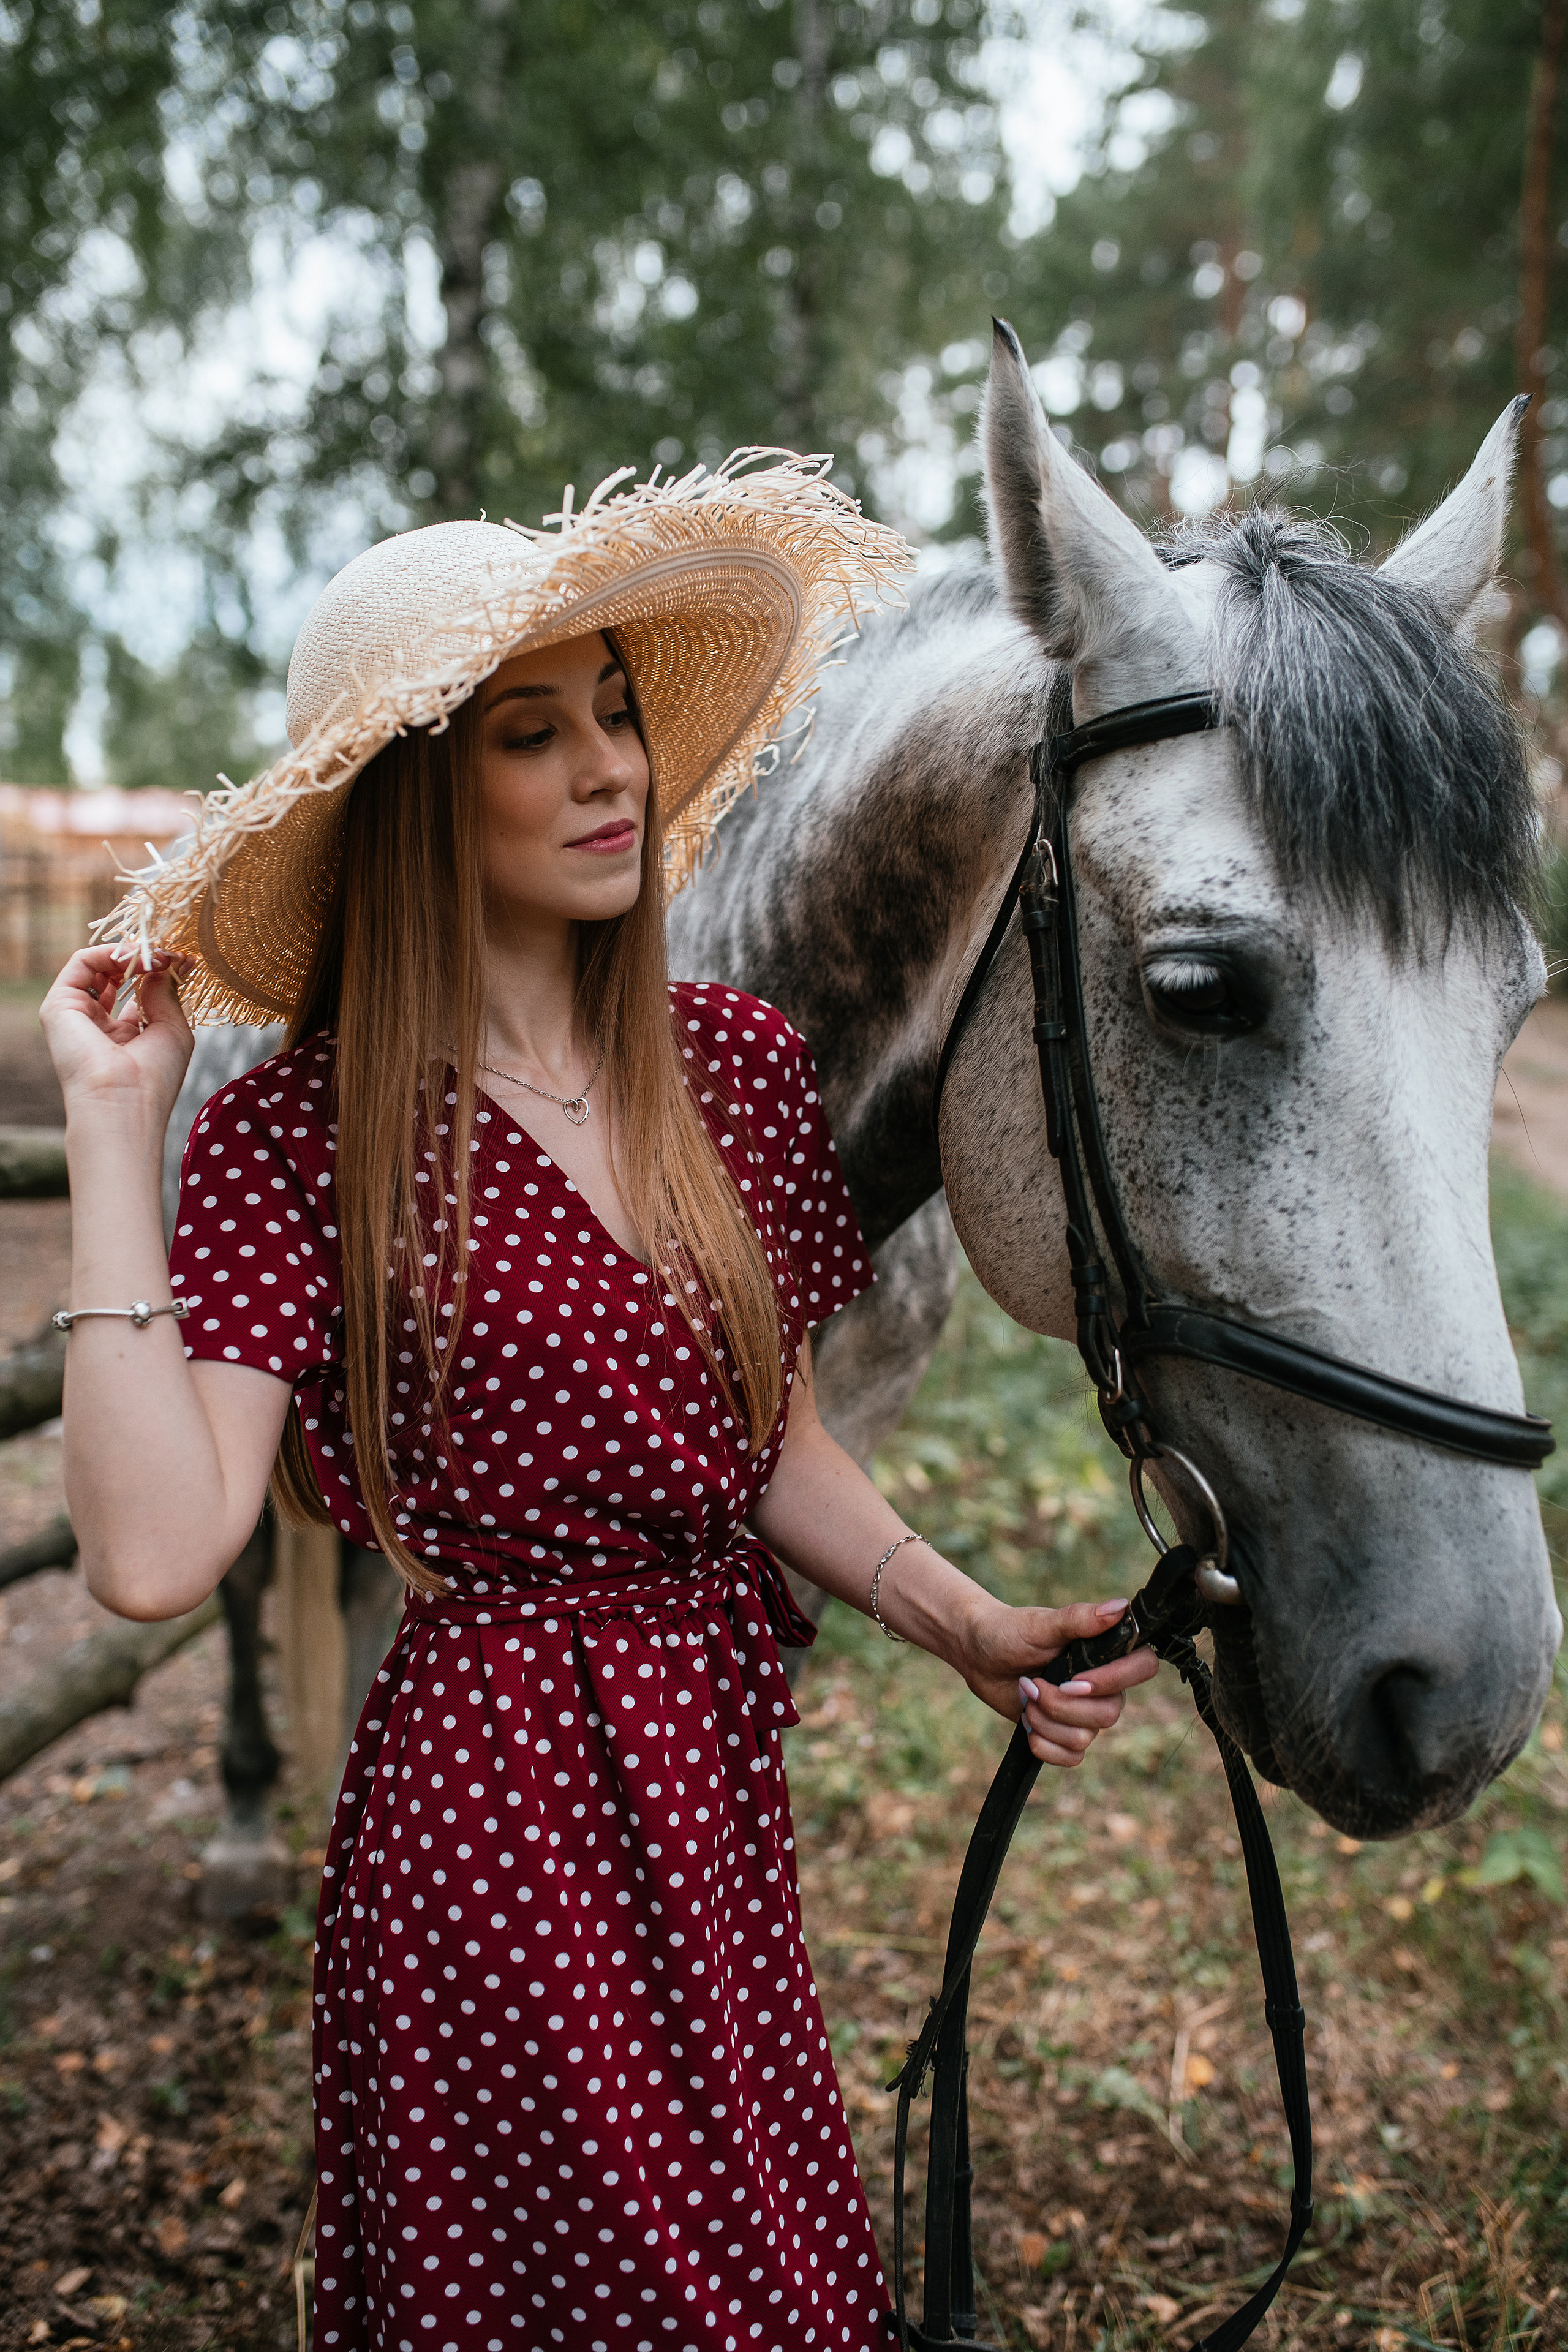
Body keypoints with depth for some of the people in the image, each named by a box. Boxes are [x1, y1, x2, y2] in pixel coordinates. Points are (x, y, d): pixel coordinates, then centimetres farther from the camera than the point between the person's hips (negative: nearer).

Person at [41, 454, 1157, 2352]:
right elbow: (155, 1552, -23)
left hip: (722, 1783, 5)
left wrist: (966, 1627, -4)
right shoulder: (295, 1140, -11)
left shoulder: (738, 1063, 3)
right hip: (492, 1810, -5)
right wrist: (112, 1130, -20)